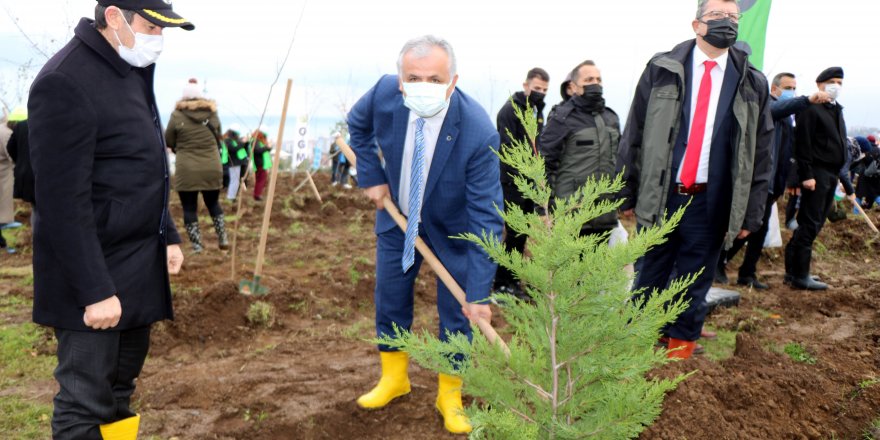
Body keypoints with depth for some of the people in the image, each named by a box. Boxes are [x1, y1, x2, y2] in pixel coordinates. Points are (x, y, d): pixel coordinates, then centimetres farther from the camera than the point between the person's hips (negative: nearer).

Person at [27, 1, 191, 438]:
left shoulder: (133, 71, 10)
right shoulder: (65, 82, -19)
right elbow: (63, 201, -22)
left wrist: (167, 236, 16)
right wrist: (94, 289, -21)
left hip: (138, 263, 9)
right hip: (95, 271, -9)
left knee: (121, 383, 20)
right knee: (86, 400, 2)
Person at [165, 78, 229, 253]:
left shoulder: (177, 115, -4)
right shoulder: (213, 113, 4)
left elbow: (168, 141, 6)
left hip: (187, 170, -3)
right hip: (213, 168, 3)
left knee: (189, 208, 6)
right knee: (213, 203, 20)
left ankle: (197, 245, 6)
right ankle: (223, 238, 18)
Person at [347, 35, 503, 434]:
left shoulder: (479, 132, -35)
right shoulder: (385, 92, -24)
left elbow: (485, 217, -31)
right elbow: (358, 125, 3)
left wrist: (478, 293, -31)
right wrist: (371, 176, -7)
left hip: (453, 229, -3)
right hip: (397, 215, 4)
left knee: (456, 312, 4)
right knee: (390, 299, 14)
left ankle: (449, 395, 27)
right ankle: (393, 378, 37)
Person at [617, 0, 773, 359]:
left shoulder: (752, 84, 5)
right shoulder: (662, 70, 1)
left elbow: (761, 152, 6)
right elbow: (633, 136, 2)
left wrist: (751, 213, 3)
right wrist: (627, 193, 0)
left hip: (711, 204, 1)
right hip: (659, 196, -1)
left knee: (694, 283, 11)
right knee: (648, 277, 10)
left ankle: (681, 343, 29)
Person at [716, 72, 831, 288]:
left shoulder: (787, 118, 20)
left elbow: (788, 150, 20)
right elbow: (776, 109, -30)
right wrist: (807, 100, -44)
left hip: (772, 181, 8)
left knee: (760, 229, 9)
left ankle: (747, 274, 16)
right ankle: (719, 263, 9)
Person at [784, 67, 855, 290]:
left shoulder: (837, 111, 20)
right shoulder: (811, 109, -8)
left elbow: (841, 145, 23)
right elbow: (803, 144, -15)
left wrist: (846, 181, 19)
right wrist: (806, 175, -21)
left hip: (831, 175, 9)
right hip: (816, 174, -9)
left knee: (814, 223, 11)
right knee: (810, 224, -7)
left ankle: (793, 270, 17)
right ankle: (800, 276, -2)